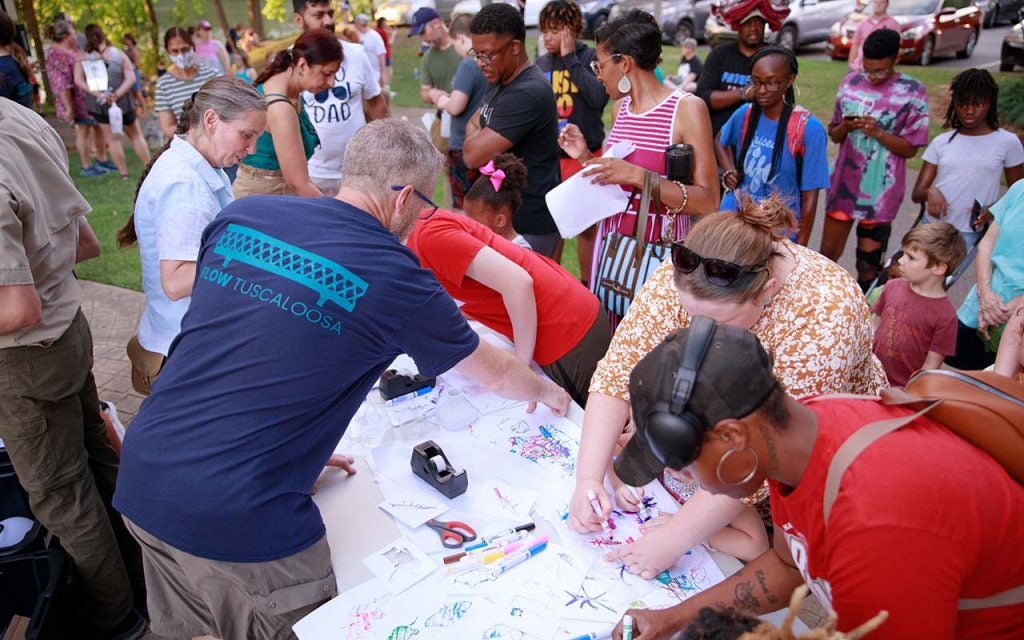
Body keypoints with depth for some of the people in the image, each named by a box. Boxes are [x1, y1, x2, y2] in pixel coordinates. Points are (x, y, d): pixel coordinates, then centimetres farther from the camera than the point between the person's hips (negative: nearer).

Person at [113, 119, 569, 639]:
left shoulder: (240, 215, 2)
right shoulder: (396, 278, -11)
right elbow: (497, 374, 6)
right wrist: (547, 392, 28)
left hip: (139, 479, 7)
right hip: (239, 521, -6)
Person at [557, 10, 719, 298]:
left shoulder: (687, 108, -12)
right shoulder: (622, 106, 8)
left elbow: (708, 203, -18)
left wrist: (636, 175, -26)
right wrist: (586, 157, 1)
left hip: (660, 248, -6)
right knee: (608, 319, 9)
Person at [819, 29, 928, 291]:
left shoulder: (913, 92, -7)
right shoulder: (851, 82, 4)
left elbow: (910, 148, -6)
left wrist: (878, 132, -20)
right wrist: (845, 127, -13)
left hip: (880, 191, -3)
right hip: (844, 183, 3)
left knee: (868, 263, 6)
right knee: (827, 253, 10)